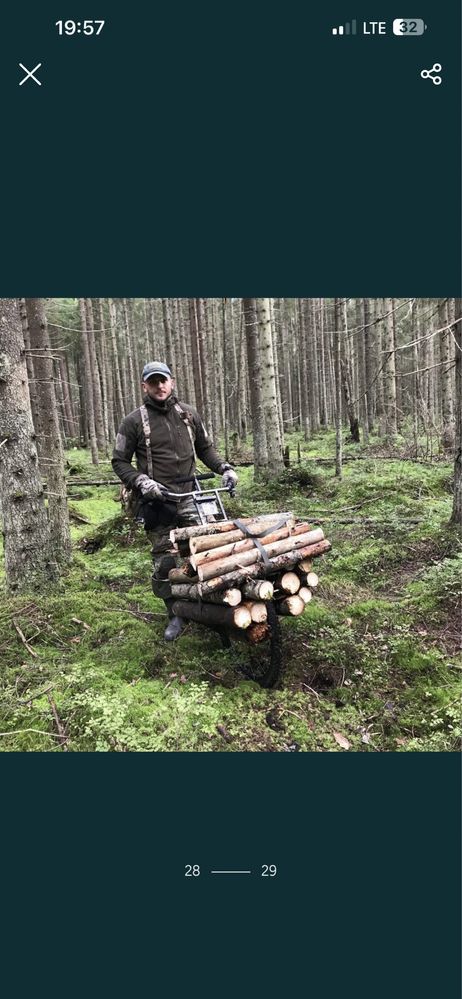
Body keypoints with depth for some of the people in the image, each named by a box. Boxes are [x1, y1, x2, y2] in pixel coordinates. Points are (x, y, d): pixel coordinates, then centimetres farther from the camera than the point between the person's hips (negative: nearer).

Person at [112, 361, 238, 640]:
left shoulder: (188, 414, 10)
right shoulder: (134, 421, 0)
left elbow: (205, 448, 19)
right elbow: (120, 461, 3)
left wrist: (225, 468, 4)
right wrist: (141, 482, -13)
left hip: (190, 496, 3)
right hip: (157, 501, -2)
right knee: (165, 562, 0)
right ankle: (177, 615, 18)